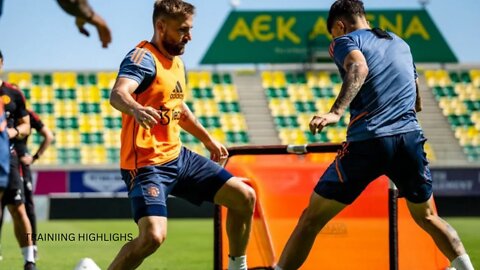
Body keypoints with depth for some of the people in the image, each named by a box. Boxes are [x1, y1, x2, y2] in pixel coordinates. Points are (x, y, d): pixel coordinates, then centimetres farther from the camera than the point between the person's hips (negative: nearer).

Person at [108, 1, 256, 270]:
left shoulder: (177, 61, 12)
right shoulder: (144, 58, -15)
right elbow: (118, 94, -36)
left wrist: (208, 139, 38)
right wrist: (135, 109, -58)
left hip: (178, 156, 9)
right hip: (147, 164, -9)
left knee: (244, 197, 6)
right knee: (153, 236, -27)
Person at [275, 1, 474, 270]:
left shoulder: (345, 41, 7)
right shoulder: (400, 43, 25)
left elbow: (359, 68, -17)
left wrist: (336, 112, -30)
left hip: (367, 141, -5)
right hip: (411, 137, 5)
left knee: (311, 218, 2)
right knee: (427, 218, 24)